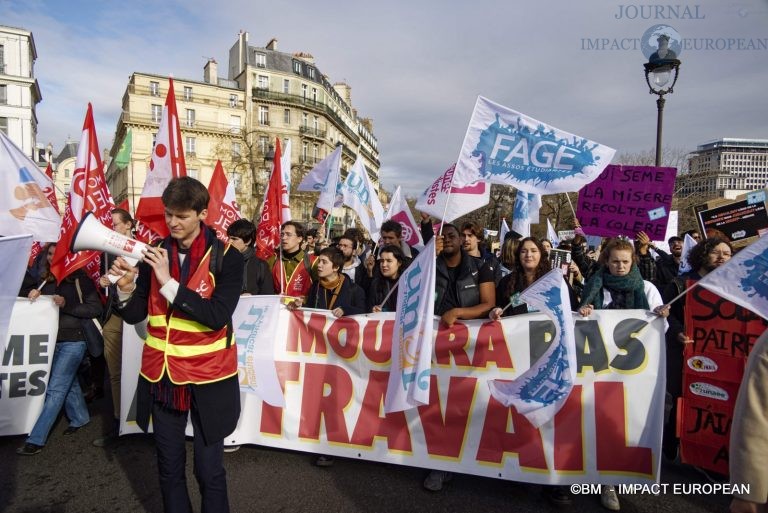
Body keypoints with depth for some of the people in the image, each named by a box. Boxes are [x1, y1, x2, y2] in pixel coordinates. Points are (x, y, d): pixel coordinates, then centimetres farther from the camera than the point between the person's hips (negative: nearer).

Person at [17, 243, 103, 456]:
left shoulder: (80, 279, -8)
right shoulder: (45, 280, 8)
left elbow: (96, 308, -11)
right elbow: (20, 292, 14)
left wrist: (66, 304, -21)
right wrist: (31, 293, -7)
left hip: (73, 341, -6)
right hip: (52, 340, 6)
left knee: (55, 389, -5)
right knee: (68, 383, 19)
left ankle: (35, 440, 1)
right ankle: (79, 418, 37)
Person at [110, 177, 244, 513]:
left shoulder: (226, 257, -11)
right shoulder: (156, 253, 2)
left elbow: (217, 316, -21)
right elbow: (135, 315, 4)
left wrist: (169, 283, -25)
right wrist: (126, 287, -16)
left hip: (207, 377, -4)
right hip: (161, 375, 4)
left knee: (209, 468, 7)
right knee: (169, 466, 19)